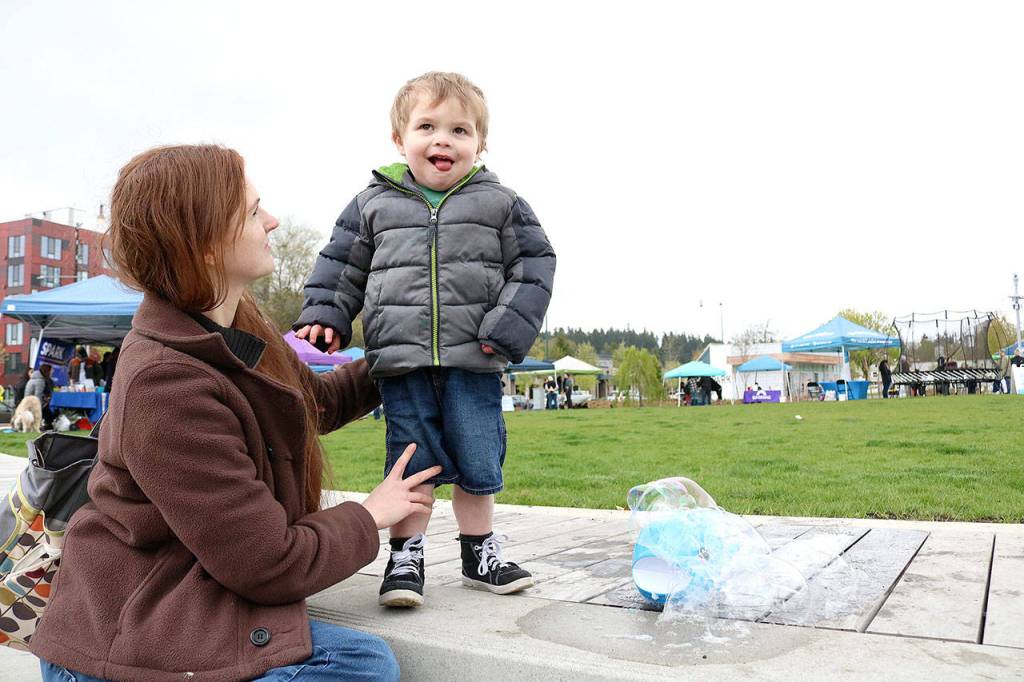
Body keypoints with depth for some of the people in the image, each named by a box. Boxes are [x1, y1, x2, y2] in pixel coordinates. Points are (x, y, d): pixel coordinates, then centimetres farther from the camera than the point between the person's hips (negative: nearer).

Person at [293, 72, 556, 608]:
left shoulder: (500, 203, 5)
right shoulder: (373, 203, 8)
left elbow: (534, 264, 3)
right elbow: (342, 265, 15)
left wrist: (509, 326, -9)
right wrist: (323, 316, 3)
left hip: (474, 361, 0)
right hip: (401, 362, 0)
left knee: (478, 463, 8)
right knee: (412, 463, 5)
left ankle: (480, 555, 28)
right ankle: (405, 558, 21)